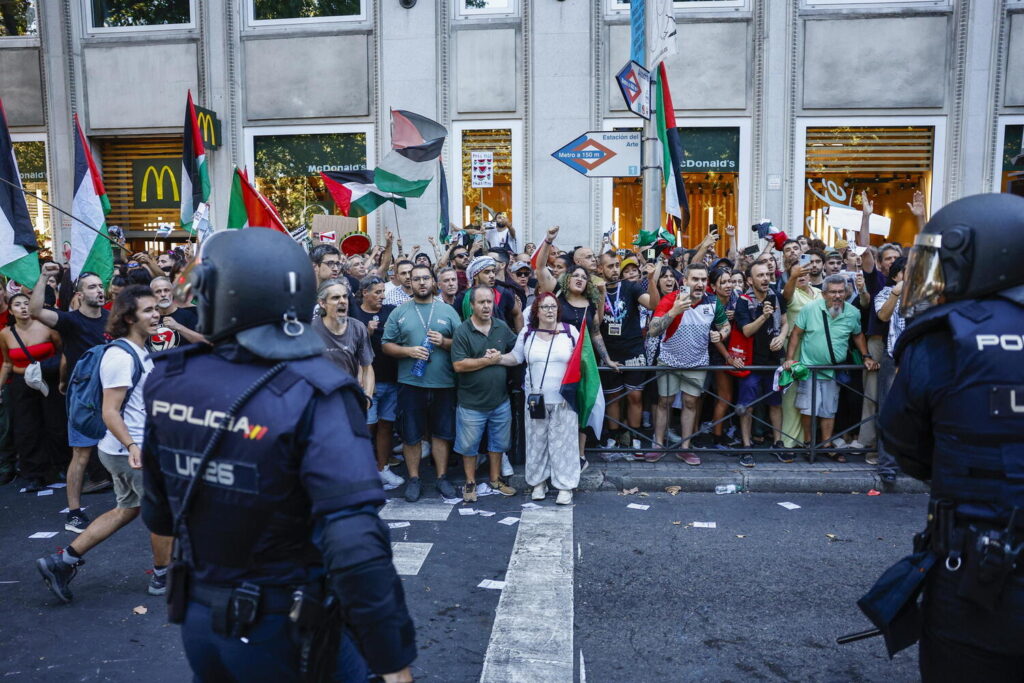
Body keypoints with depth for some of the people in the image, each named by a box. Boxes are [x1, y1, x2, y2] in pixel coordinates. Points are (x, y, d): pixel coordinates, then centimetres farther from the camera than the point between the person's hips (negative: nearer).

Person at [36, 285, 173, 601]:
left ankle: (62, 561, 24)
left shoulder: (140, 351, 9)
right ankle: (162, 576, 23)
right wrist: (132, 446, -37)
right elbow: (110, 412, -25)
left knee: (127, 509, 20)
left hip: (137, 447, 10)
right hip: (132, 452, -10)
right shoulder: (121, 355, -21)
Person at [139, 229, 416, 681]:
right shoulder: (312, 394, -25)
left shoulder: (168, 381, -7)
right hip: (283, 632, -5)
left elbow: (158, 513, 8)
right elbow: (355, 545, -34)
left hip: (196, 620, 5)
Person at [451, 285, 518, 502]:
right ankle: (470, 483, 26)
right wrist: (488, 360, -15)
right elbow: (458, 365, -19)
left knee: (498, 442, 17)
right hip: (472, 402, -4)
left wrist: (500, 357, -8)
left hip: (500, 400, 4)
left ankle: (495, 480, 34)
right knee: (469, 445, 9)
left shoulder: (502, 327, 3)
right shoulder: (462, 331, -11)